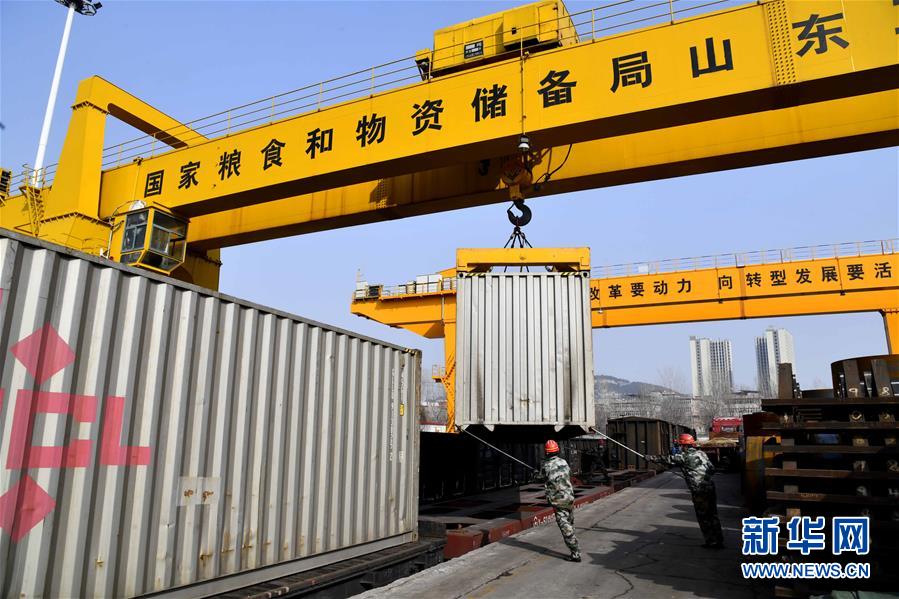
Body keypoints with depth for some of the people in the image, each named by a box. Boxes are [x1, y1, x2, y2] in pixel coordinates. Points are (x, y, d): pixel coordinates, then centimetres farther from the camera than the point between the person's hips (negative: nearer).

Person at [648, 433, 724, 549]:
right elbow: (712, 469, 13)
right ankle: (719, 541, 22)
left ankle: (712, 542, 10)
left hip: (699, 491, -7)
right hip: (710, 488, 7)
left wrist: (651, 458, 7)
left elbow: (668, 460, -3)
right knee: (713, 516, 15)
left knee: (703, 518, 5)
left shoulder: (684, 457, -10)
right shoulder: (702, 453, 10)